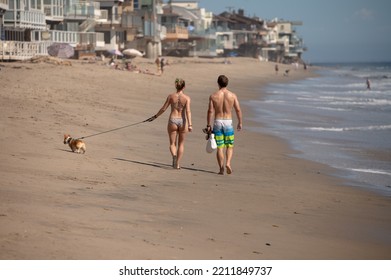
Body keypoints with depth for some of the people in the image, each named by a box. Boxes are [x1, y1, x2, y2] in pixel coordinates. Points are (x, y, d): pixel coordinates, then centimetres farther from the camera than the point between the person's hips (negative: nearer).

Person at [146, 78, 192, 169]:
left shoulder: (171, 96, -1)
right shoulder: (187, 98, -5)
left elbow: (163, 108, 3)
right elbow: (188, 111, -15)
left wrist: (155, 116, 17)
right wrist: (190, 125, -20)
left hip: (172, 121, 0)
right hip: (182, 121, 0)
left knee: (172, 144, 8)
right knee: (181, 144, 16)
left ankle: (174, 156, -23)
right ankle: (177, 164, 15)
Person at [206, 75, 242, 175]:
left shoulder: (213, 96, -4)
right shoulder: (232, 95, -3)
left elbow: (210, 111, -8)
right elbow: (238, 110, -3)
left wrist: (208, 125, -3)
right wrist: (240, 122, 7)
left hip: (217, 122, 0)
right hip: (228, 122, 0)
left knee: (219, 147, 5)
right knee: (229, 146, 12)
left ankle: (221, 169, 3)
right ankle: (228, 163, -10)